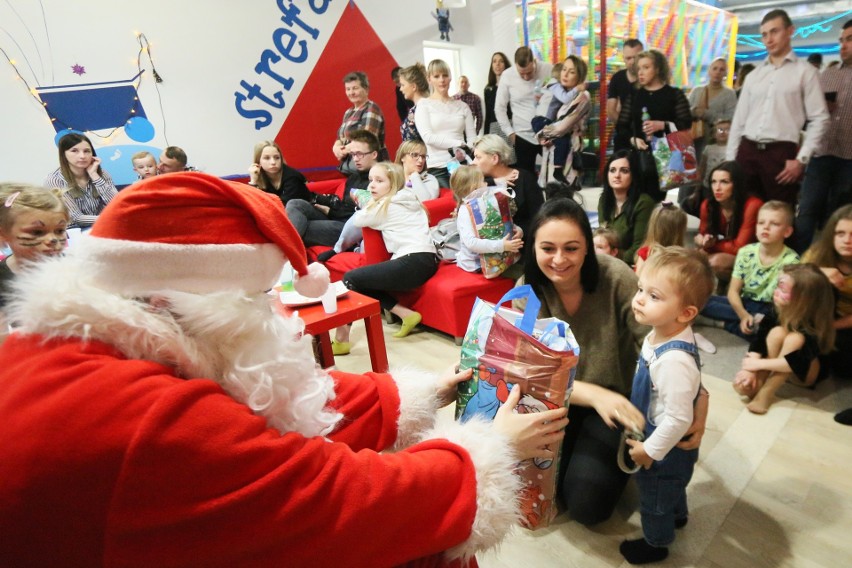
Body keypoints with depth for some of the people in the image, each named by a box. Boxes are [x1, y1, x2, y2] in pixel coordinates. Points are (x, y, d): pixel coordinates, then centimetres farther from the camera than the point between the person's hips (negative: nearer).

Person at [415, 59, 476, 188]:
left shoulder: (462, 106, 13)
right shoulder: (424, 105, 5)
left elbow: (472, 138, 9)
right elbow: (428, 137, -7)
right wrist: (459, 144, -10)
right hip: (437, 168, -2)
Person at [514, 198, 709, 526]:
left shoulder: (616, 277, -22)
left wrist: (698, 396, -38)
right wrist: (595, 395, -38)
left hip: (618, 397, -2)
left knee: (586, 504, -13)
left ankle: (619, 459, 19)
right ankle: (575, 449, 16)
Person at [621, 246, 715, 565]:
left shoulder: (674, 360, -41)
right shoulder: (659, 334, -12)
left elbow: (679, 418, -34)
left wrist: (650, 450, -21)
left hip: (665, 445, -8)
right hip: (662, 440, 8)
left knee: (654, 497, 20)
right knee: (673, 485, 36)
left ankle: (656, 543, 47)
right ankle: (678, 515, 64)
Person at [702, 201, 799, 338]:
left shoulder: (791, 260, -12)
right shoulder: (746, 253, -4)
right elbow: (733, 291, -5)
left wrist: (765, 318, -28)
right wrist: (743, 315, -21)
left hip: (770, 311, -3)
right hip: (744, 304, 3)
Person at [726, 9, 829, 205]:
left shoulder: (805, 72, 4)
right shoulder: (754, 75, 16)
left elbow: (819, 119, 0)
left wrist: (801, 159, -9)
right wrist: (730, 158, 7)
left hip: (781, 153, -3)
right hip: (747, 151, 4)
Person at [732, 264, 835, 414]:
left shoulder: (813, 327, -31)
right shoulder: (778, 312, -17)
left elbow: (797, 363, -41)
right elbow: (759, 341, -21)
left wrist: (758, 363, -37)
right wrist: (750, 370, -36)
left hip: (806, 373, -4)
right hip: (778, 367, 4)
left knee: (795, 339, -33)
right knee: (777, 332, -25)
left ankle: (766, 393, -30)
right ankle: (757, 384, -29)